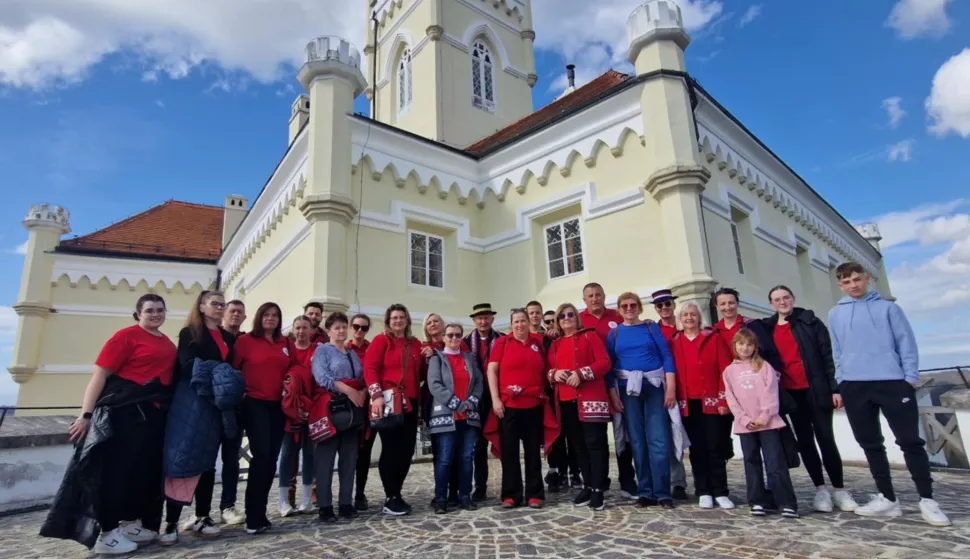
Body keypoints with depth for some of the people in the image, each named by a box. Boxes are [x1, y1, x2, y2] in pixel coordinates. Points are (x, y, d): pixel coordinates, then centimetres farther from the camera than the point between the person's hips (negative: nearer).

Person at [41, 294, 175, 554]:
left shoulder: (168, 343, 12)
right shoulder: (126, 335, -8)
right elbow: (100, 374, -12)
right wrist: (86, 414, -16)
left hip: (156, 414, 7)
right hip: (125, 410, -7)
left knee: (147, 470, 14)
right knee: (116, 468, 2)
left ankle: (138, 524, 29)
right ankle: (107, 534, 13)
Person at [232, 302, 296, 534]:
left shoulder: (286, 343, 11)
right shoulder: (245, 340, -3)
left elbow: (294, 369, 19)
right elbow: (233, 369, -3)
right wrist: (240, 393, -7)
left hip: (278, 405, 5)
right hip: (254, 404, -5)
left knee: (272, 458, 7)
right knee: (261, 455, -11)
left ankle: (260, 512, 20)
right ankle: (253, 517, -1)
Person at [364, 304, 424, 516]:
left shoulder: (415, 344, 17)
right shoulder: (381, 340, 0)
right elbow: (370, 368, -10)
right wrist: (376, 395, -20)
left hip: (410, 402, 6)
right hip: (389, 401, -6)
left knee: (407, 449, 8)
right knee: (391, 448, -2)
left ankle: (396, 494, 22)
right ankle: (391, 498, 9)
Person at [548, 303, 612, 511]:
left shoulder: (590, 336, 3)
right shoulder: (555, 345, 18)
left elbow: (604, 362, -6)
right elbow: (548, 370, 15)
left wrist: (581, 373, -17)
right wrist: (555, 373, -8)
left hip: (591, 398, -5)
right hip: (566, 401, 5)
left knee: (595, 442, -5)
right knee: (578, 444, 10)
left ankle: (598, 490, 1)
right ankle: (588, 486, 20)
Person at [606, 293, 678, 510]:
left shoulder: (651, 328, 6)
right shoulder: (614, 333, 9)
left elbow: (666, 356, 0)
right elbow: (609, 365, 6)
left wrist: (670, 387, -8)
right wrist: (613, 393, -2)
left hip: (655, 386, -1)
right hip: (628, 388, 1)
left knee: (659, 440, -6)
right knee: (637, 441, 5)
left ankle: (662, 492, 3)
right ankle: (645, 492, 13)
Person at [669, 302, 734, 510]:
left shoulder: (714, 338, 2)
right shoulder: (674, 343, 7)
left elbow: (725, 369, -3)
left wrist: (724, 399, -9)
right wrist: (674, 398, -2)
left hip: (712, 402, -1)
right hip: (687, 404, 2)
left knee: (716, 447, 2)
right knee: (697, 448, 7)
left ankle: (721, 492, 13)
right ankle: (703, 492, 15)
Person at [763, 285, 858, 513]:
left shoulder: (810, 322, -1)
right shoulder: (768, 329, 7)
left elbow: (827, 355, -4)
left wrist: (835, 388, -10)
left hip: (817, 389, -3)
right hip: (791, 392, 3)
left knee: (826, 438, 1)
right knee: (805, 441, 7)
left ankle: (839, 490, 13)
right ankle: (820, 490, 16)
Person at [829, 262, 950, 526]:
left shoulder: (888, 308, 6)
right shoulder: (836, 314, 11)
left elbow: (906, 343, 2)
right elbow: (837, 351, 12)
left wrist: (910, 377, -6)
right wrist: (841, 383, 6)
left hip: (892, 382, -2)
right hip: (854, 387, 3)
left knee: (910, 441, 0)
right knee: (870, 445, 8)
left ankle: (927, 500, 13)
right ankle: (887, 498, 18)